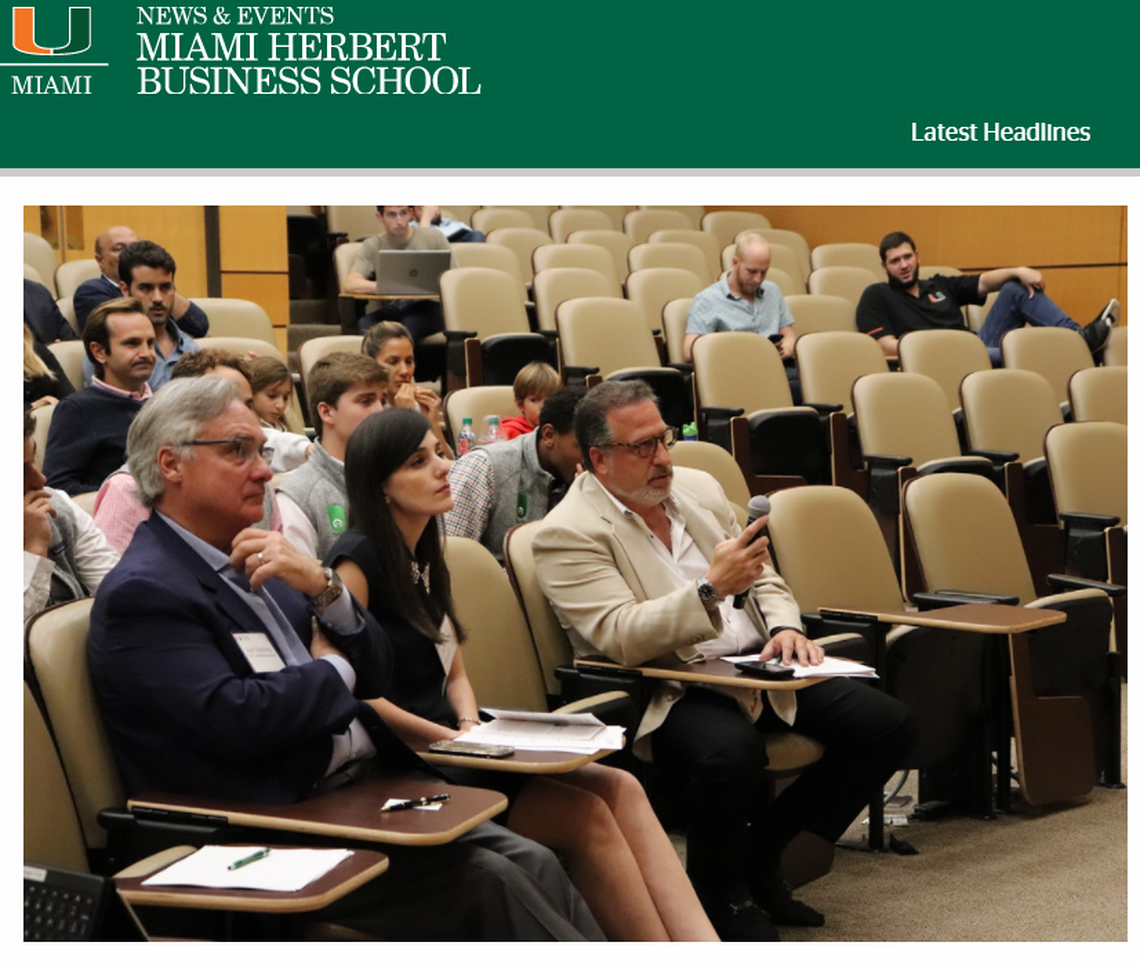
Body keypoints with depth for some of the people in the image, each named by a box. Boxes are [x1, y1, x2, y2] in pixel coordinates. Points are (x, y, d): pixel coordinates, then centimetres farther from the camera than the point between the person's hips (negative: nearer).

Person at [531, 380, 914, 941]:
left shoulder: (698, 488, 14)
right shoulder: (568, 533, -8)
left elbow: (764, 580, 21)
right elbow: (620, 638, -19)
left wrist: (785, 626, -1)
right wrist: (710, 589, -29)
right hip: (665, 692, -7)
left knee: (885, 725, -8)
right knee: (730, 750, -39)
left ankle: (763, 849, 6)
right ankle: (721, 897, -9)